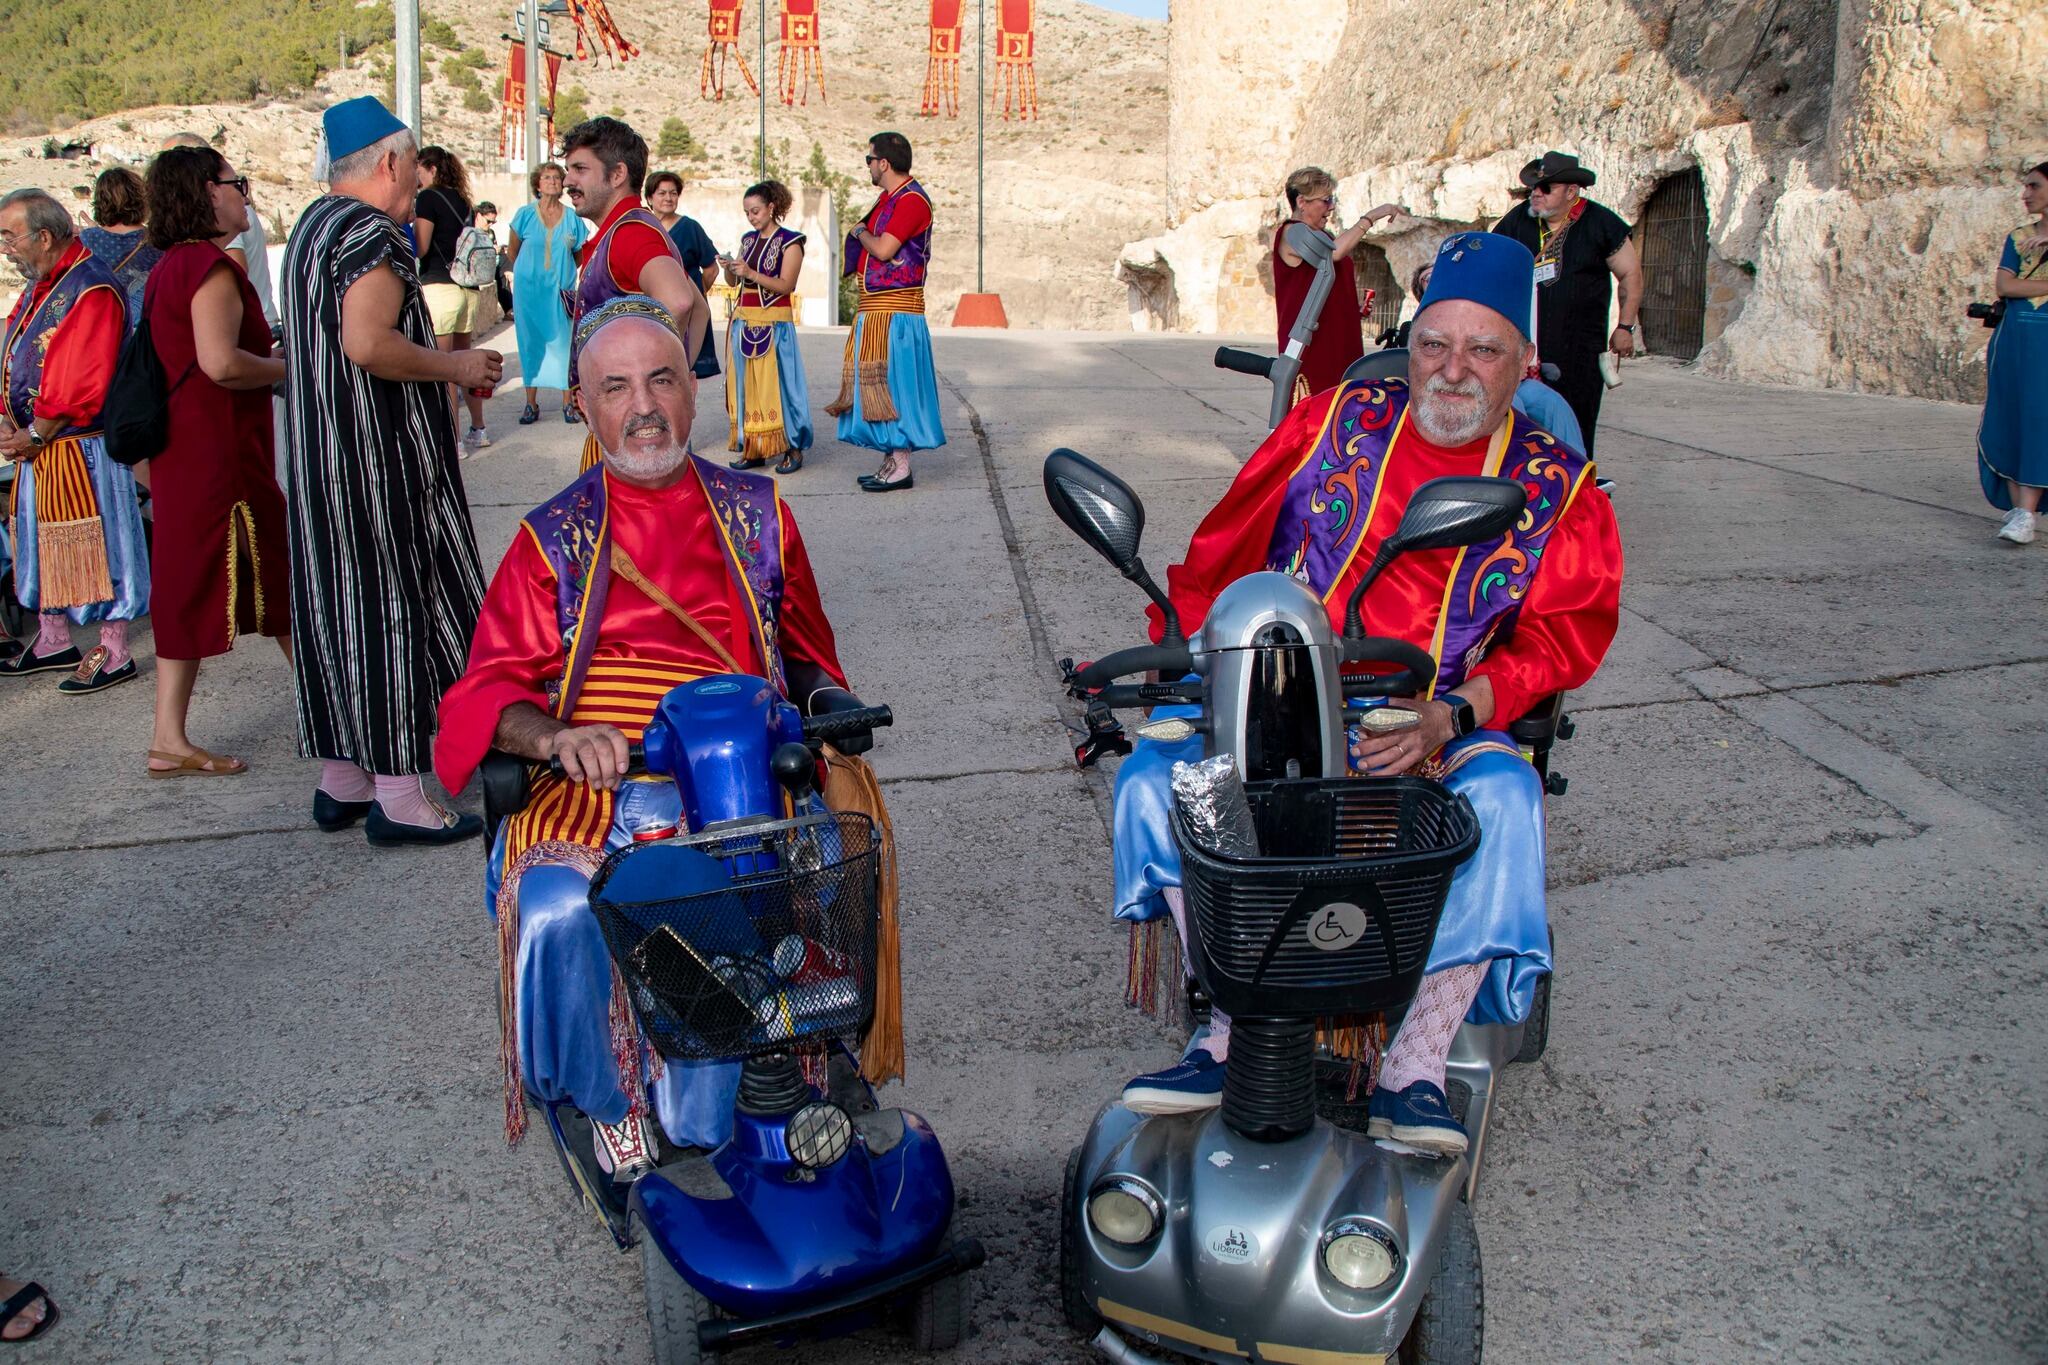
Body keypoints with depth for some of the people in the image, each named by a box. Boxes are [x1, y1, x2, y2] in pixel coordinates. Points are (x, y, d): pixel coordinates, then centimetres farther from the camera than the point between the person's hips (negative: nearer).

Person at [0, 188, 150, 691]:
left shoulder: (92, 291, -17)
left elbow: (81, 386, -22)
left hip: (80, 446, -9)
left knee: (94, 545, -2)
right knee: (42, 541, 16)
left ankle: (113, 654, 7)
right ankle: (53, 641, 29)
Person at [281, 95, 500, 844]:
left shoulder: (314, 224, 16)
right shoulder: (372, 234, -14)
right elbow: (367, 343, -27)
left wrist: (439, 360, 20)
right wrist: (455, 366, -13)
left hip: (321, 454, 10)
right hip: (377, 457, -10)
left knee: (337, 601, 12)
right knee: (392, 604, -5)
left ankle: (342, 778, 20)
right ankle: (396, 794, 0)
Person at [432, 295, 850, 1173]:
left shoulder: (756, 515, 18)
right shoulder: (554, 539, 14)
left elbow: (806, 652, 27)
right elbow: (486, 692, 5)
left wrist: (823, 703, 3)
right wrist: (557, 736, -17)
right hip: (596, 787, 0)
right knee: (555, 911, -32)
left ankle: (701, 1123, -13)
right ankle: (608, 1098, -2)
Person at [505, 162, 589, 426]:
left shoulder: (572, 218, 4)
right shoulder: (525, 214, 1)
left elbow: (580, 253, 14)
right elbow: (512, 252, 11)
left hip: (561, 291, 0)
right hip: (529, 291, 0)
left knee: (563, 344, -1)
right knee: (530, 344, 3)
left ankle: (568, 403, 6)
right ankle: (531, 403, 10)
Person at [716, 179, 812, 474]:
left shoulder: (790, 242, -3)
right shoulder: (749, 240, 15)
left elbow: (785, 285, -12)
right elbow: (733, 281, 13)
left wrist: (751, 273, -20)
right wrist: (728, 268, -8)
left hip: (774, 322, -6)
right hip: (744, 320, 6)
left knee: (776, 383, -8)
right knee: (746, 384, 4)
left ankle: (792, 449, -2)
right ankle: (753, 448, 9)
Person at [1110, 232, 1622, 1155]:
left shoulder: (1558, 489, 7)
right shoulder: (1339, 422, 10)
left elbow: (1563, 638, -2)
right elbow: (1222, 553, 10)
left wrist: (1449, 717, -19)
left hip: (1438, 733, -1)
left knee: (1503, 800, -33)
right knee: (1155, 774, -22)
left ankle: (1415, 1068, -25)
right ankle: (1233, 1031, -16)